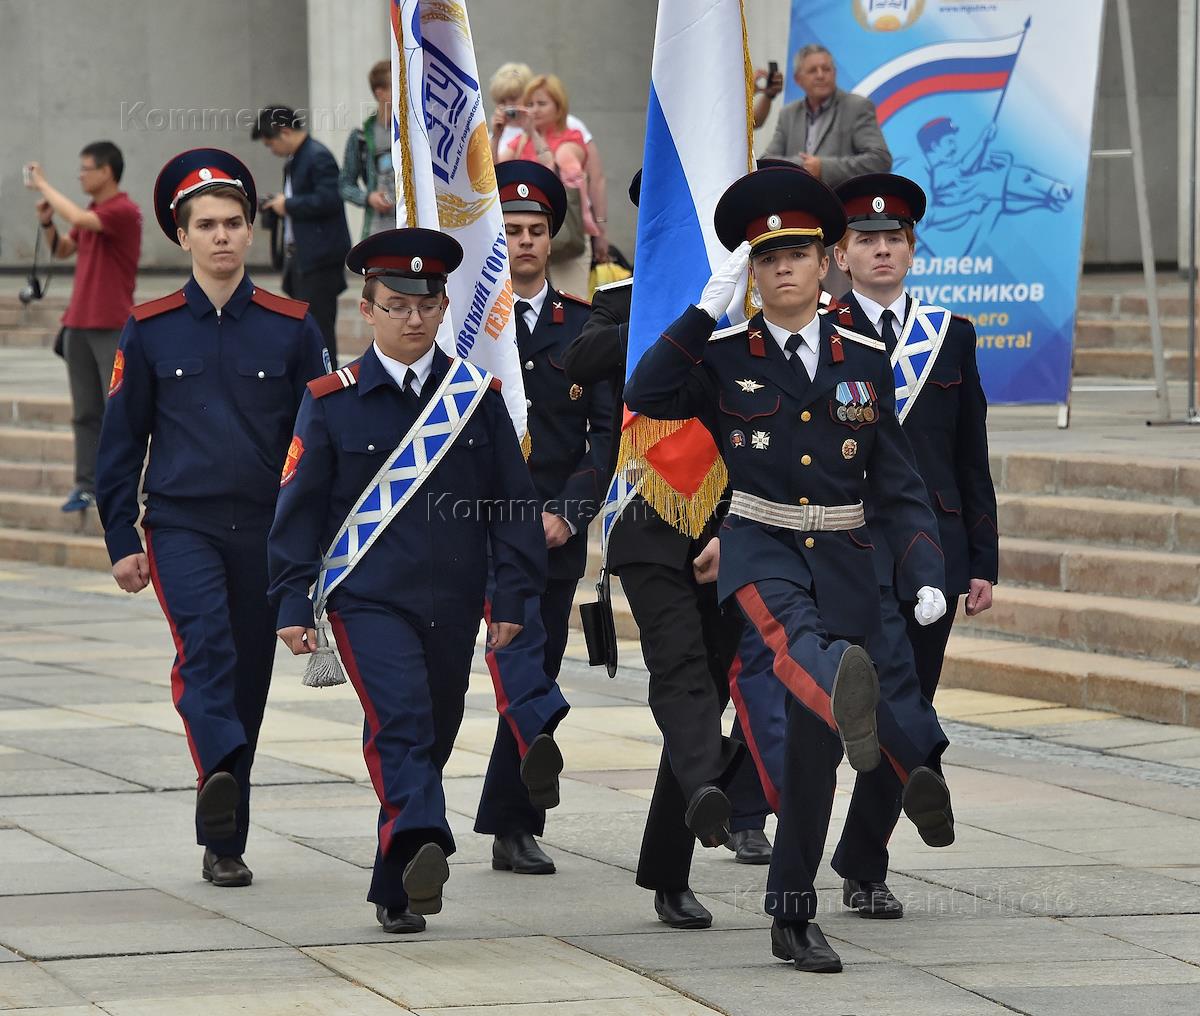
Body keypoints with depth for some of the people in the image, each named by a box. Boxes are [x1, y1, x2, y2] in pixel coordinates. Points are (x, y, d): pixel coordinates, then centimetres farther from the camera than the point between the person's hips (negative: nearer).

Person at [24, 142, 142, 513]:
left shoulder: (124, 211, -13)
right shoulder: (90, 214, 14)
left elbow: (77, 218, -27)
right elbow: (61, 250, 22)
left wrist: (43, 185, -15)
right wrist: (46, 221, 3)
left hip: (113, 329, -8)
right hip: (79, 326, 8)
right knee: (85, 412, 8)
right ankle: (87, 486, 12)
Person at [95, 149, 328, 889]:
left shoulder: (292, 328, 4)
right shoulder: (151, 331, 3)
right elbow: (121, 441, 7)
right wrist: (121, 540, 2)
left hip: (268, 531, 2)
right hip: (182, 523, -2)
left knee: (248, 679, 7)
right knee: (206, 642, -27)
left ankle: (226, 844, 17)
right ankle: (220, 778, -45)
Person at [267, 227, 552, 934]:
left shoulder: (479, 396, 6)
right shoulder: (332, 402, 0)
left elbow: (513, 501, 8)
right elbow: (301, 508, 2)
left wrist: (514, 597, 4)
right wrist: (293, 605, -2)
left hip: (453, 604, 3)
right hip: (368, 600, -3)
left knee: (433, 736, 9)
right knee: (400, 720, -23)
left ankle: (398, 890, 20)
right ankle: (421, 848, -41)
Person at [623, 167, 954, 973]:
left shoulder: (866, 363, 8)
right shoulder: (724, 357, 3)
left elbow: (898, 485, 7)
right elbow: (646, 396, -16)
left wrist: (926, 576, -5)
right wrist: (708, 307, -18)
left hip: (844, 560, 2)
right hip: (759, 549, -2)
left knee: (814, 740, 0)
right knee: (787, 628, -38)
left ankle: (794, 920, 12)